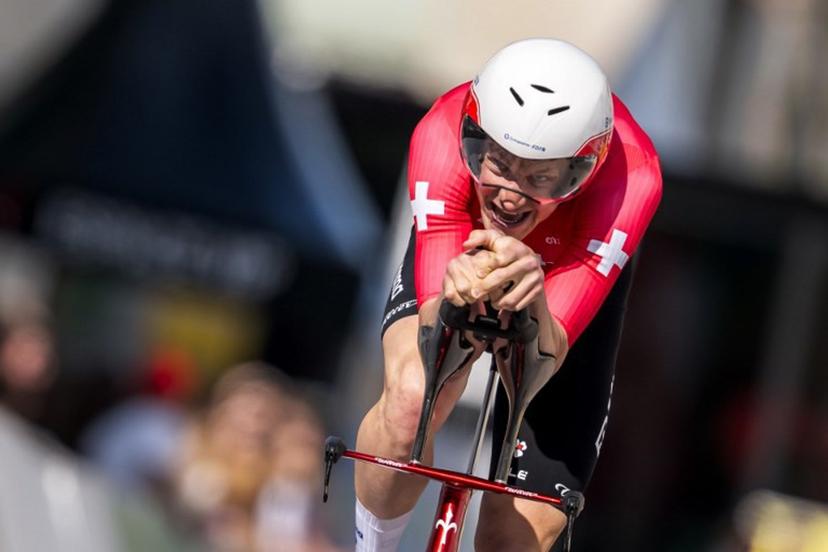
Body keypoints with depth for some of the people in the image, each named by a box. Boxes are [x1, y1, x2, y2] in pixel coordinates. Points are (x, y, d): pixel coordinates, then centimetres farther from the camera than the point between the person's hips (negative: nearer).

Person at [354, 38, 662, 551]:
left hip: (573, 275, 1)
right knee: (413, 397, -35)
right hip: (457, 249, 0)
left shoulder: (630, 175, -41)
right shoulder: (444, 136, -38)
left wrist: (529, 306, -64)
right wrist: (456, 299, -63)